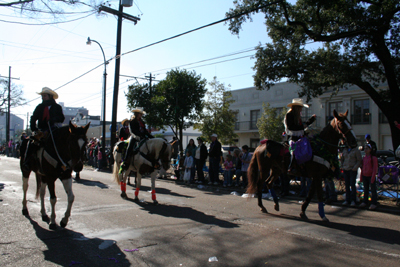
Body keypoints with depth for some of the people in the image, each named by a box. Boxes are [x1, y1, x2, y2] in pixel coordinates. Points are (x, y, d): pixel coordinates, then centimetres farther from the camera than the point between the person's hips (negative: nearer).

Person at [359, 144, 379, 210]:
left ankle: (373, 203, 8)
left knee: (373, 190, 2)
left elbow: (375, 168, -10)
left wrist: (373, 177, -15)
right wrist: (361, 176, 11)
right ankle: (365, 202, 21)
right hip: (365, 176, 6)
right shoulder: (364, 158, 9)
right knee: (365, 190, 13)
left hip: (371, 176, -6)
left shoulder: (373, 158, -8)